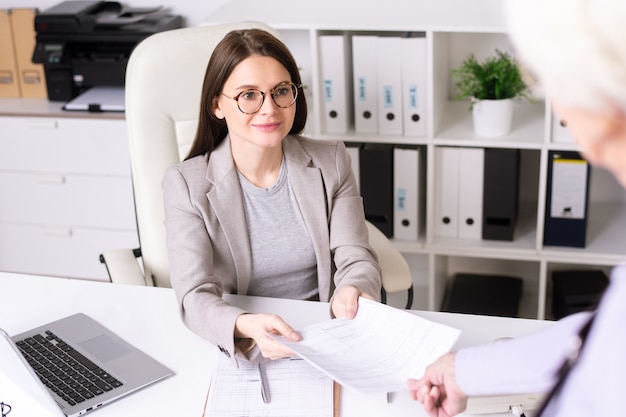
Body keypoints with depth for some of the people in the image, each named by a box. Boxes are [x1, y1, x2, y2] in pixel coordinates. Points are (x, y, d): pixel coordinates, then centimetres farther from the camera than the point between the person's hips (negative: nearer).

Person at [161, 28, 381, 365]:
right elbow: (195, 296, -16)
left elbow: (355, 259, -1)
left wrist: (351, 293, -26)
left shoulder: (331, 163, 4)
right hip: (239, 355, -1)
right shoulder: (186, 185, -6)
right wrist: (246, 327, -38)